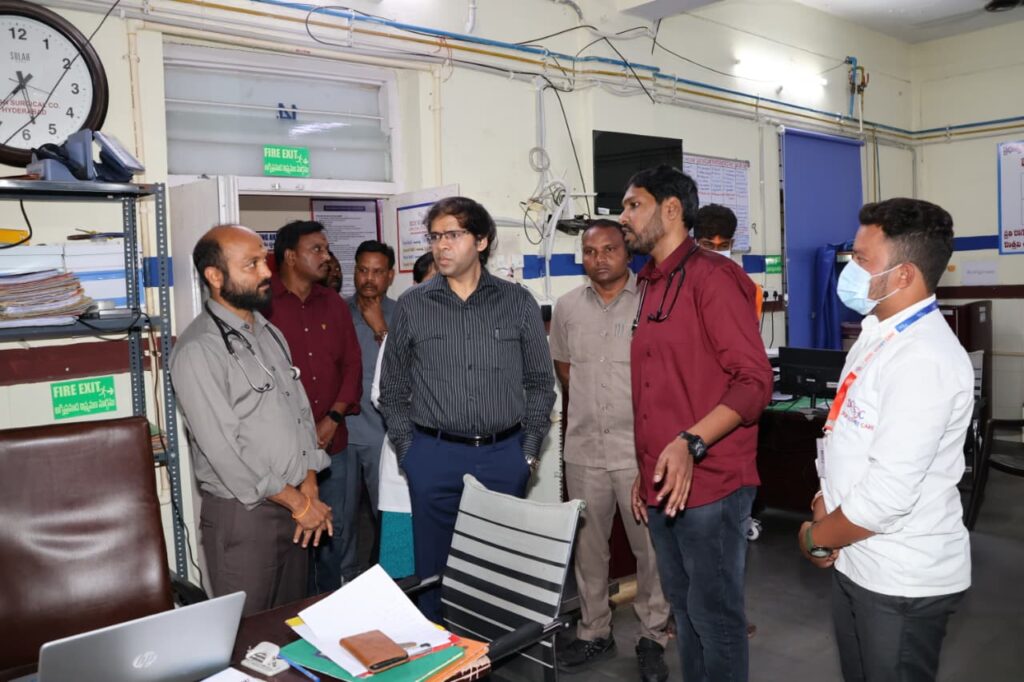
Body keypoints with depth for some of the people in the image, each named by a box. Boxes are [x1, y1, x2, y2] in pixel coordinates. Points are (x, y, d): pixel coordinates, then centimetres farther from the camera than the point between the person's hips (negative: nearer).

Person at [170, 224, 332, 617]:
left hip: (296, 507, 7)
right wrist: (298, 503, -11)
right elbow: (223, 450, -18)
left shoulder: (271, 334, 11)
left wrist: (310, 489, 0)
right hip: (243, 514, -7)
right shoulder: (198, 350, -15)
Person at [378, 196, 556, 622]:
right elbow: (392, 388, 9)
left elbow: (540, 382, 8)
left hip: (505, 455, 1)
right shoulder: (412, 306, 3)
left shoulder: (518, 303, 3)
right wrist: (407, 451, 2)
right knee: (435, 568, 8)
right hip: (434, 457, 0)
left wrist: (529, 449, 2)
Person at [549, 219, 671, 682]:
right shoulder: (567, 307, 4)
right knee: (587, 547, 15)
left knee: (651, 547, 8)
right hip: (583, 451, 4)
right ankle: (594, 634, 31)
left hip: (641, 449, -3)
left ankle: (652, 637, 25)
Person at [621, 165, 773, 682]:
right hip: (661, 486, 8)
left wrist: (691, 443, -27)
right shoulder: (650, 287, 15)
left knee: (714, 614, 3)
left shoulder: (711, 277, -11)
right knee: (683, 609, 19)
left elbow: (755, 381, -16)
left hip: (709, 484, -8)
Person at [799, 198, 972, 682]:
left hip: (902, 583, -9)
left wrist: (816, 538, -12)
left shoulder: (923, 360, -25)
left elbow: (887, 496, -27)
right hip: (857, 565, 9)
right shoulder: (879, 334, 7)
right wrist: (827, 500, 0)